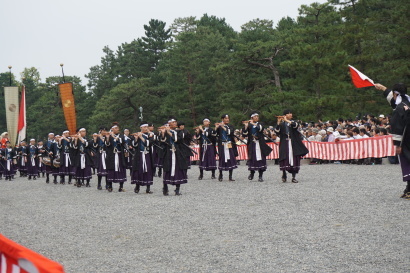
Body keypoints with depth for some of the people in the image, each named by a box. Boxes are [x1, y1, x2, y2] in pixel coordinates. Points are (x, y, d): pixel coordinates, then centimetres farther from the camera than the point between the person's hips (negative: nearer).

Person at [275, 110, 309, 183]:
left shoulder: (293, 122, 10)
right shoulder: (281, 124, 8)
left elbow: (296, 125, -14)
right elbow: (277, 132, -6)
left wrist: (287, 120, -13)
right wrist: (278, 123, -14)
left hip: (293, 144, 1)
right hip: (284, 144, -1)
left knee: (294, 160, -4)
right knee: (284, 159, -5)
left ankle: (293, 177, 1)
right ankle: (284, 175, 15)